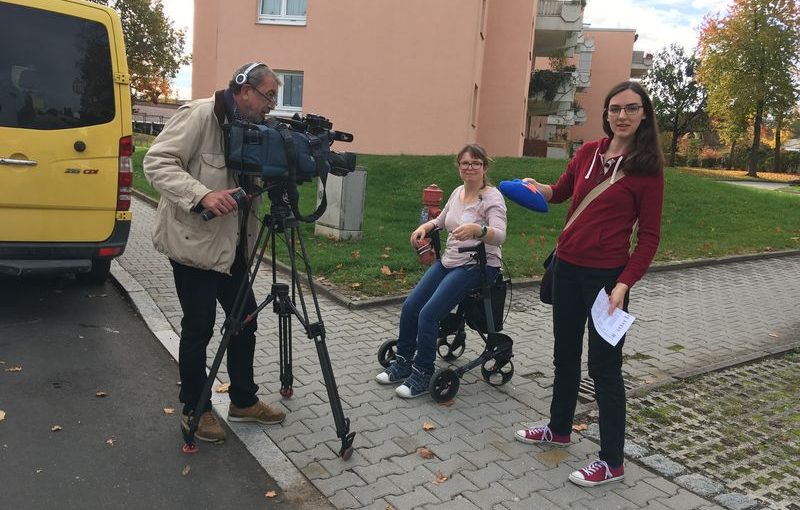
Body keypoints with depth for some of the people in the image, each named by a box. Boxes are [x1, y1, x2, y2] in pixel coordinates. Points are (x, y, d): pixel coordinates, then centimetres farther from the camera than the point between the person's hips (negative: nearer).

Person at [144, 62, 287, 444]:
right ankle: (195, 409, 21)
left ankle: (243, 401, 28)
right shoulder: (199, 116, -14)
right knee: (199, 327, 2)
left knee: (245, 319, 12)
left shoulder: (252, 129, 10)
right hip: (194, 241, -8)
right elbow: (157, 162, -19)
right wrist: (203, 195, -32)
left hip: (232, 244, 8)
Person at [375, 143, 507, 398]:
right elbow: (441, 221, 25)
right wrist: (425, 226, 3)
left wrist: (477, 229, -46)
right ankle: (403, 363, 14)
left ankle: (422, 373, -2)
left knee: (428, 314, -19)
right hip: (449, 261, 7)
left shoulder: (492, 197, -12)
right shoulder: (457, 192, 9)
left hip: (477, 266, -7)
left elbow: (499, 236, -26)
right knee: (410, 307, -4)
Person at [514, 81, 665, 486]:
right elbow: (561, 191, 21)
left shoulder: (648, 168, -9)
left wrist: (624, 285, -18)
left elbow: (649, 236, -9)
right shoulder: (588, 152, 4)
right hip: (567, 266, 6)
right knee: (565, 354, 19)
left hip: (607, 276, -6)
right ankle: (559, 428, 41)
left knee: (604, 366, 3)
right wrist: (539, 189, -2)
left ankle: (611, 462, 19)